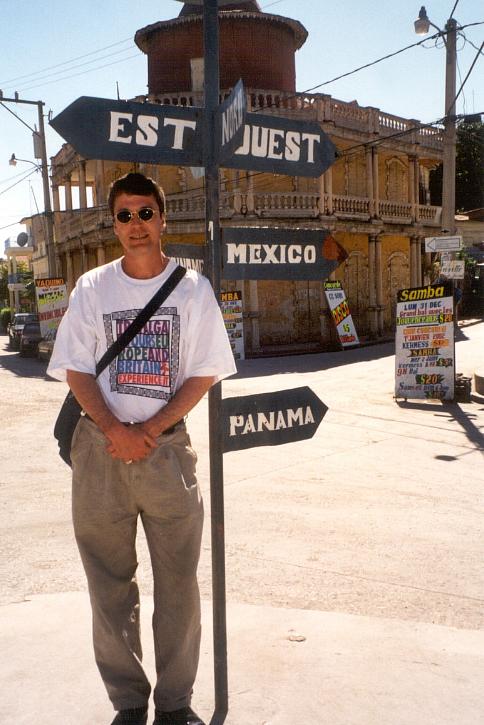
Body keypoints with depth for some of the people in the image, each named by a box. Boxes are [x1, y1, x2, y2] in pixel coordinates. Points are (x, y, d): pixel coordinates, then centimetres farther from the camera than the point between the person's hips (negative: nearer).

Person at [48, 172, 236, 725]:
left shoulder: (192, 288, 3)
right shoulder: (92, 288, 6)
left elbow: (204, 372, 0)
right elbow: (76, 370, 3)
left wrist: (150, 429, -12)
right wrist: (115, 430, -12)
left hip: (167, 446, -1)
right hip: (100, 448, 1)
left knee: (177, 582, 5)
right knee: (109, 582, 9)